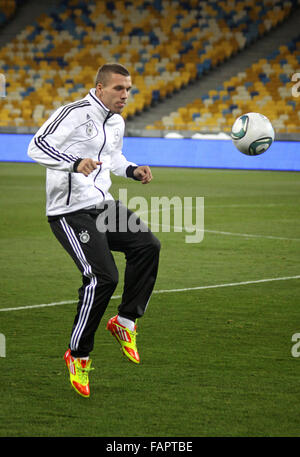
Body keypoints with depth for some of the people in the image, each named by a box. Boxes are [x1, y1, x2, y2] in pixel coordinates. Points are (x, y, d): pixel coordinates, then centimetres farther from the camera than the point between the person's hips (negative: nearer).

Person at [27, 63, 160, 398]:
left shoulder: (116, 123, 14)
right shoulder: (74, 114, -13)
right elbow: (37, 146, -18)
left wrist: (132, 170, 12)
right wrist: (76, 162, -32)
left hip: (103, 206, 8)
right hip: (70, 212, -8)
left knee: (148, 245, -12)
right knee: (102, 278, -18)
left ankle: (125, 321, 4)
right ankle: (78, 355, -2)